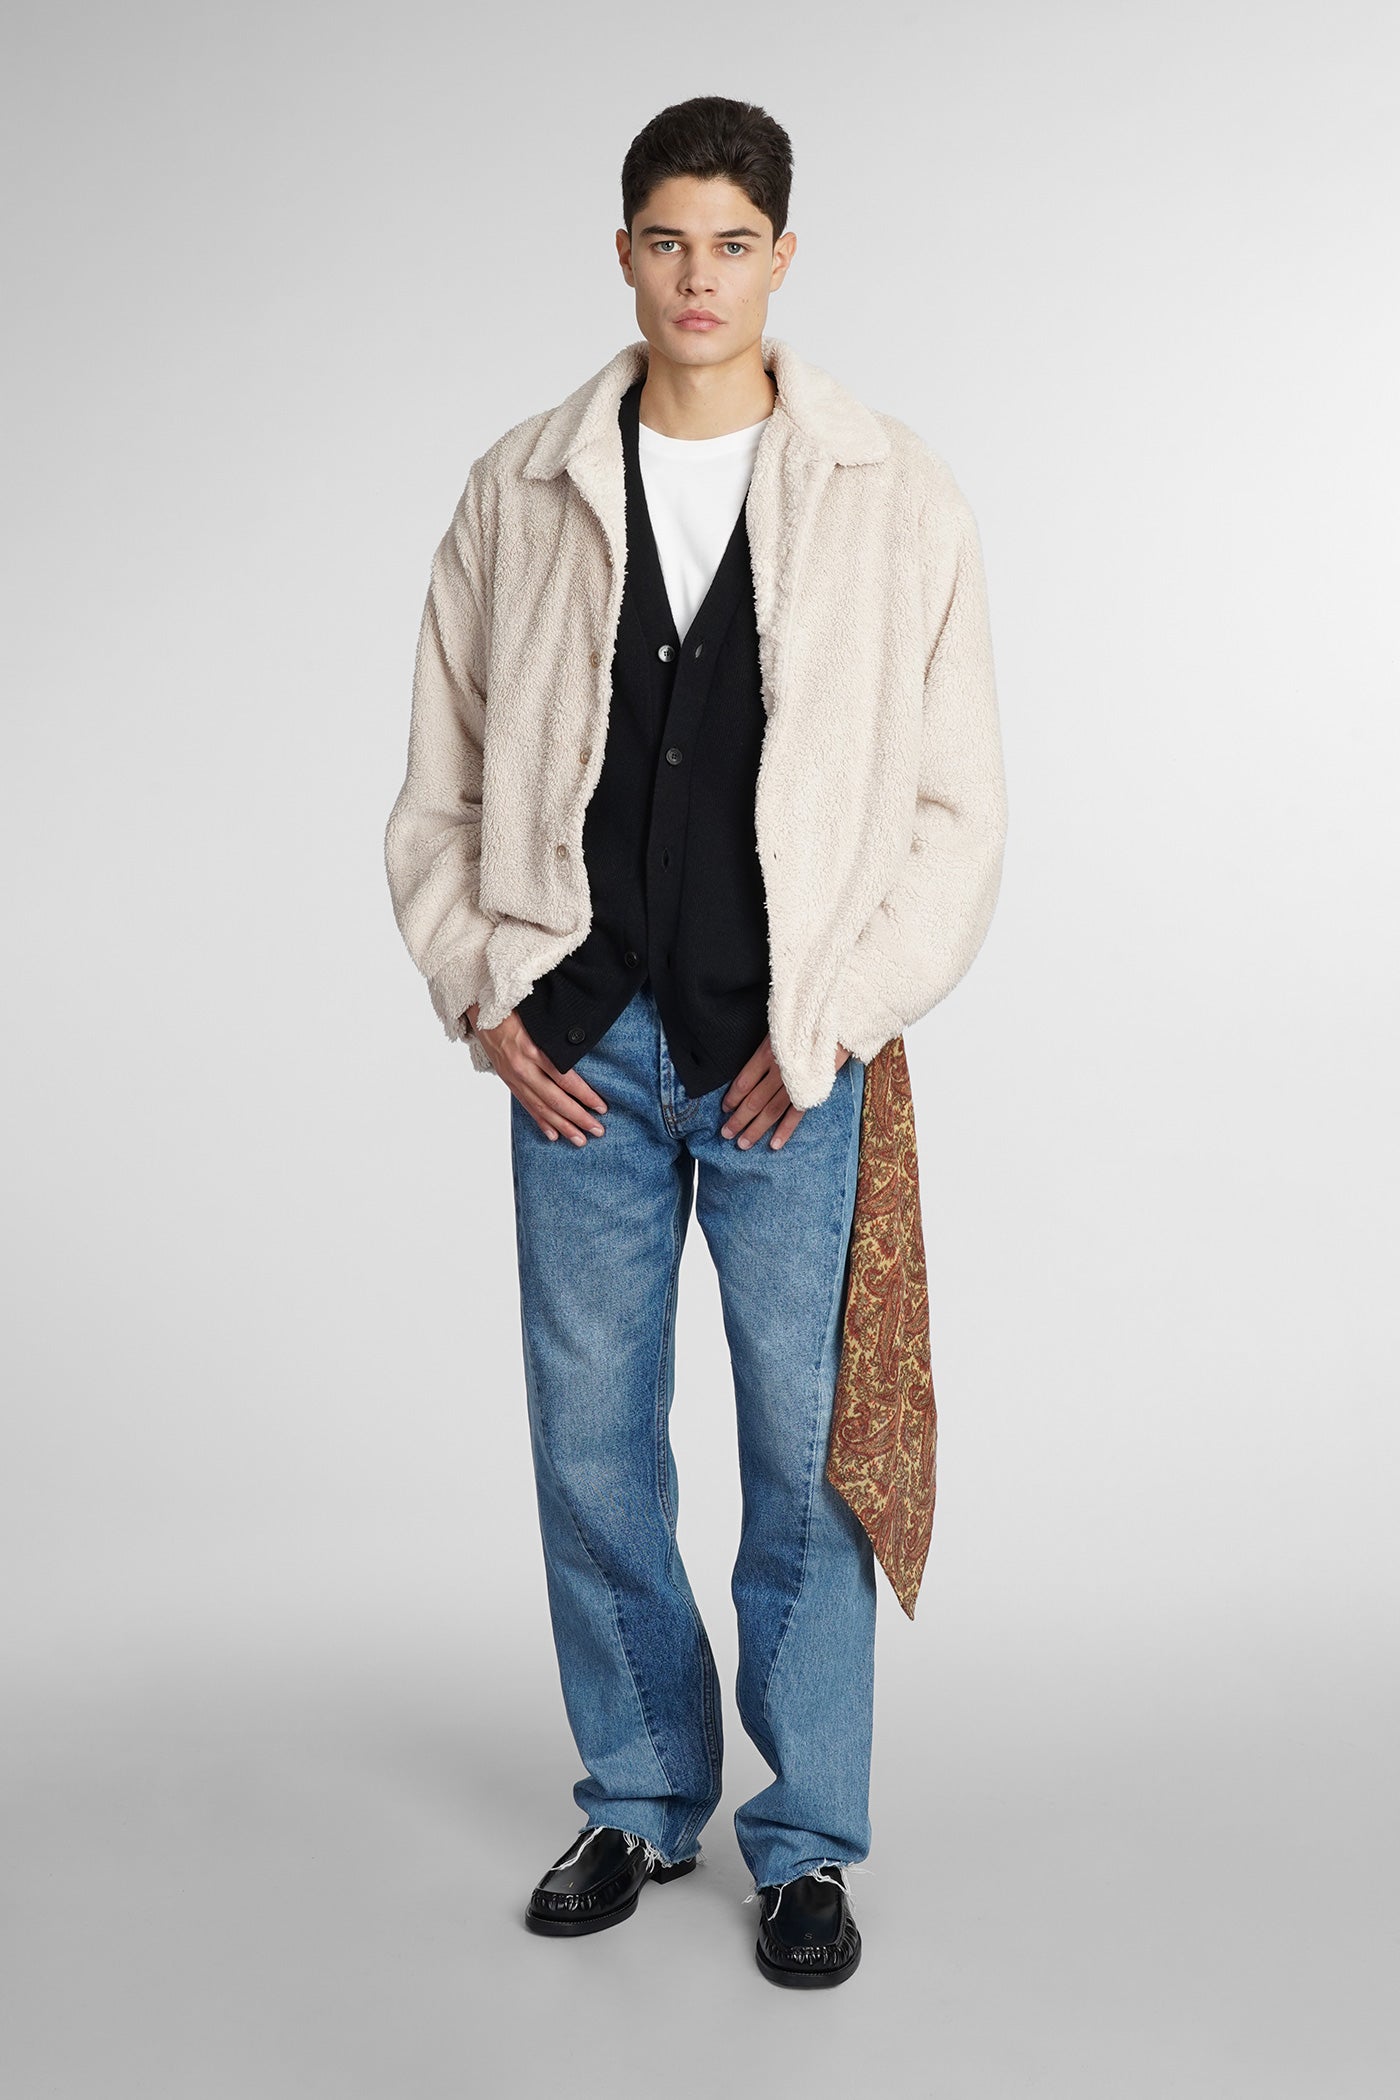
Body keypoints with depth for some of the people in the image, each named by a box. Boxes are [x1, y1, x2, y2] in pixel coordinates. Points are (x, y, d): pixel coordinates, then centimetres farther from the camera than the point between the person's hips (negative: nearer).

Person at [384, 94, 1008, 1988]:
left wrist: (831, 1027, -8)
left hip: (793, 1064, -2)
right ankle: (640, 1800, 31)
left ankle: (808, 1842, 23)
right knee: (592, 1452, 10)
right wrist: (483, 997, -1)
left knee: (809, 1459, 4)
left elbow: (958, 805, -1)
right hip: (580, 1052, 2)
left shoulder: (897, 500, 0)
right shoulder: (518, 495, 5)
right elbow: (442, 787, 10)